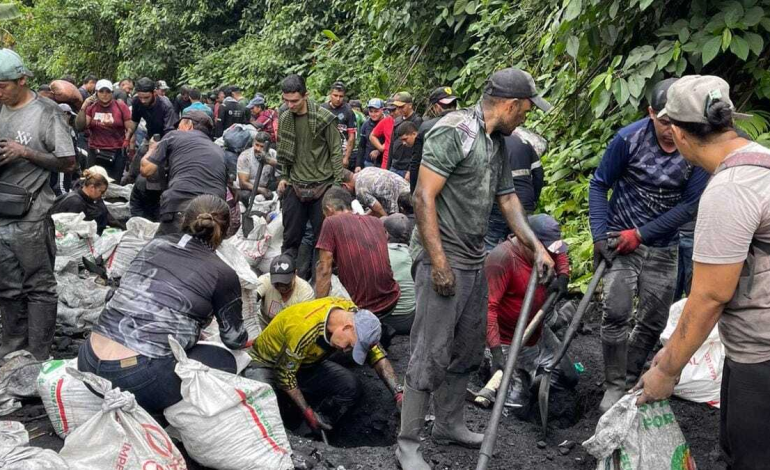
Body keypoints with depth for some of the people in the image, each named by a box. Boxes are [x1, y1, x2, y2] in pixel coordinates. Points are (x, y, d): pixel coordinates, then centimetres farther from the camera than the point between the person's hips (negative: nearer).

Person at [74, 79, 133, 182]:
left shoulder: (121, 106, 0)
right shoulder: (91, 107, 6)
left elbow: (130, 128, 2)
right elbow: (80, 127, -1)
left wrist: (126, 141, -12)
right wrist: (83, 108, -8)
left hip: (117, 153, -2)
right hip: (95, 152, 2)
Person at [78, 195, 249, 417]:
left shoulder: (155, 245, 13)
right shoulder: (223, 274, -1)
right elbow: (233, 337, 12)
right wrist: (246, 341, 38)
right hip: (139, 378, -6)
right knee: (224, 361, 14)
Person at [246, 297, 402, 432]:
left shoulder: (352, 313, -20)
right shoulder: (306, 328, -39)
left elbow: (376, 353, -10)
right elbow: (284, 372, -26)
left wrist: (398, 393, -19)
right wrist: (308, 412, -21)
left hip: (307, 362, 6)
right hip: (268, 363, -6)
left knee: (352, 388, -16)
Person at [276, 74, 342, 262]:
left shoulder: (324, 118, -9)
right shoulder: (285, 119, 5)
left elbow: (336, 151, -6)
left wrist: (337, 183, -9)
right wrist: (283, 177, 6)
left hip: (322, 186, -4)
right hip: (295, 186, 4)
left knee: (321, 236, 4)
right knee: (291, 236, 8)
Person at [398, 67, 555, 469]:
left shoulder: (497, 142, 13)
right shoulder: (454, 131, -14)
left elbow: (507, 197, 21)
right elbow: (423, 196, -18)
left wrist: (537, 247, 12)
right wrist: (438, 263, -21)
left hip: (475, 262, 9)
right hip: (443, 260, -9)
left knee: (467, 350, 16)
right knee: (432, 355, -4)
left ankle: (449, 423, 33)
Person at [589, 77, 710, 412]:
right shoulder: (629, 139, -15)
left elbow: (691, 203, -9)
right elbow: (599, 185, -4)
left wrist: (641, 233, -14)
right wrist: (600, 235, -11)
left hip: (662, 247, 2)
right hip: (620, 238, -2)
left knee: (653, 322, 8)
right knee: (616, 313, -13)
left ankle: (630, 380, 28)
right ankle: (614, 386, 3)